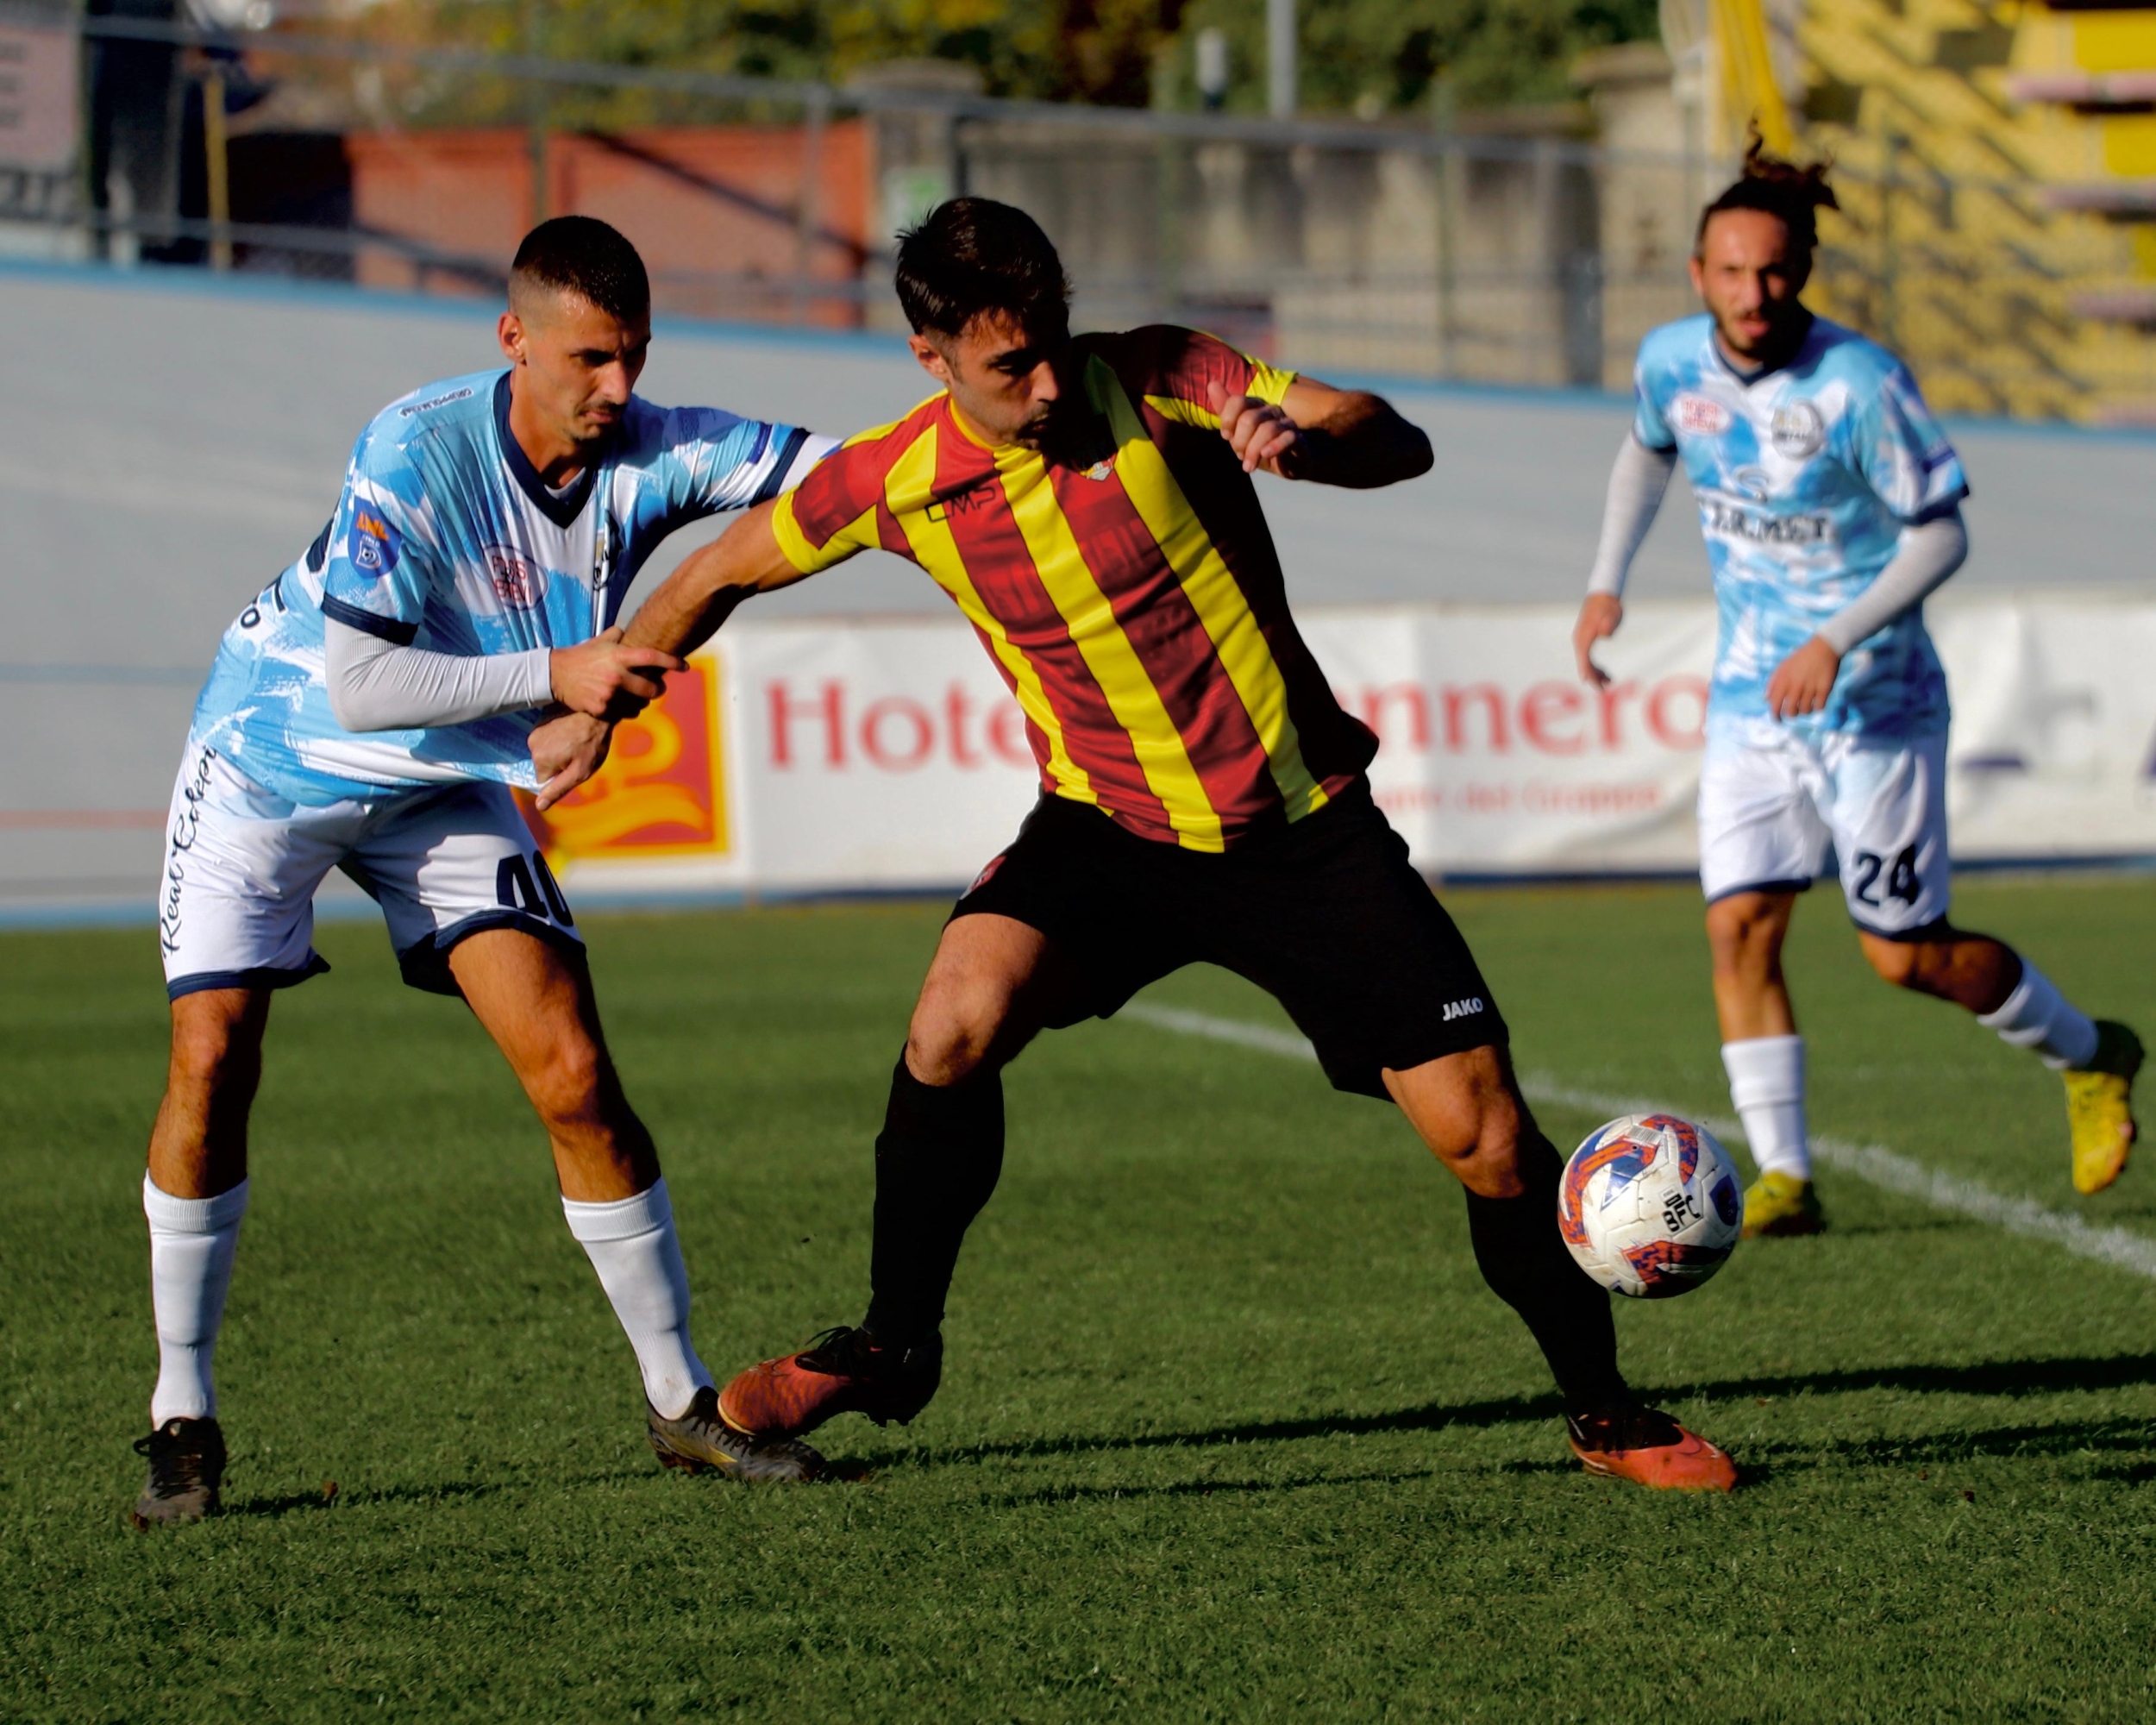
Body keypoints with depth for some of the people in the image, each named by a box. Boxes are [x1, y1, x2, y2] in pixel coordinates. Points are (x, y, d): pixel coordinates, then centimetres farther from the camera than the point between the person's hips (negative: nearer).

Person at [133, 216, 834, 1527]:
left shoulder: (651, 454, -17)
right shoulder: (417, 452, -29)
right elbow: (357, 687, -31)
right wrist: (556, 673, -34)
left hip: (454, 783, 4)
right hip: (275, 759, -3)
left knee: (576, 1081, -8)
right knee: (213, 1060, -15)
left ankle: (683, 1403, 5)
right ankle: (183, 1418, -1)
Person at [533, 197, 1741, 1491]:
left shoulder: (1159, 383, -15)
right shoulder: (893, 483, -9)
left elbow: (1400, 445, -19)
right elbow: (725, 569, 9)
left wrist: (1299, 437, -39)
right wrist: (597, 705, 8)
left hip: (1309, 833, -1)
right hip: (1108, 828, 1)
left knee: (1489, 1140, -6)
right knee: (960, 1018, -27)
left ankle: (1606, 1412, 17)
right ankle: (893, 1346, -5)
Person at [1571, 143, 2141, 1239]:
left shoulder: (1859, 384, -22)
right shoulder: (1672, 361, -4)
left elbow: (1941, 533, -16)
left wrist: (1836, 641, -26)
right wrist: (1606, 582, 12)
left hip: (1873, 700, -5)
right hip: (1749, 698, 5)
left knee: (1906, 955, 1)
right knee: (1738, 925, -9)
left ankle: (2090, 1057, 26)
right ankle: (1782, 1174, -4)